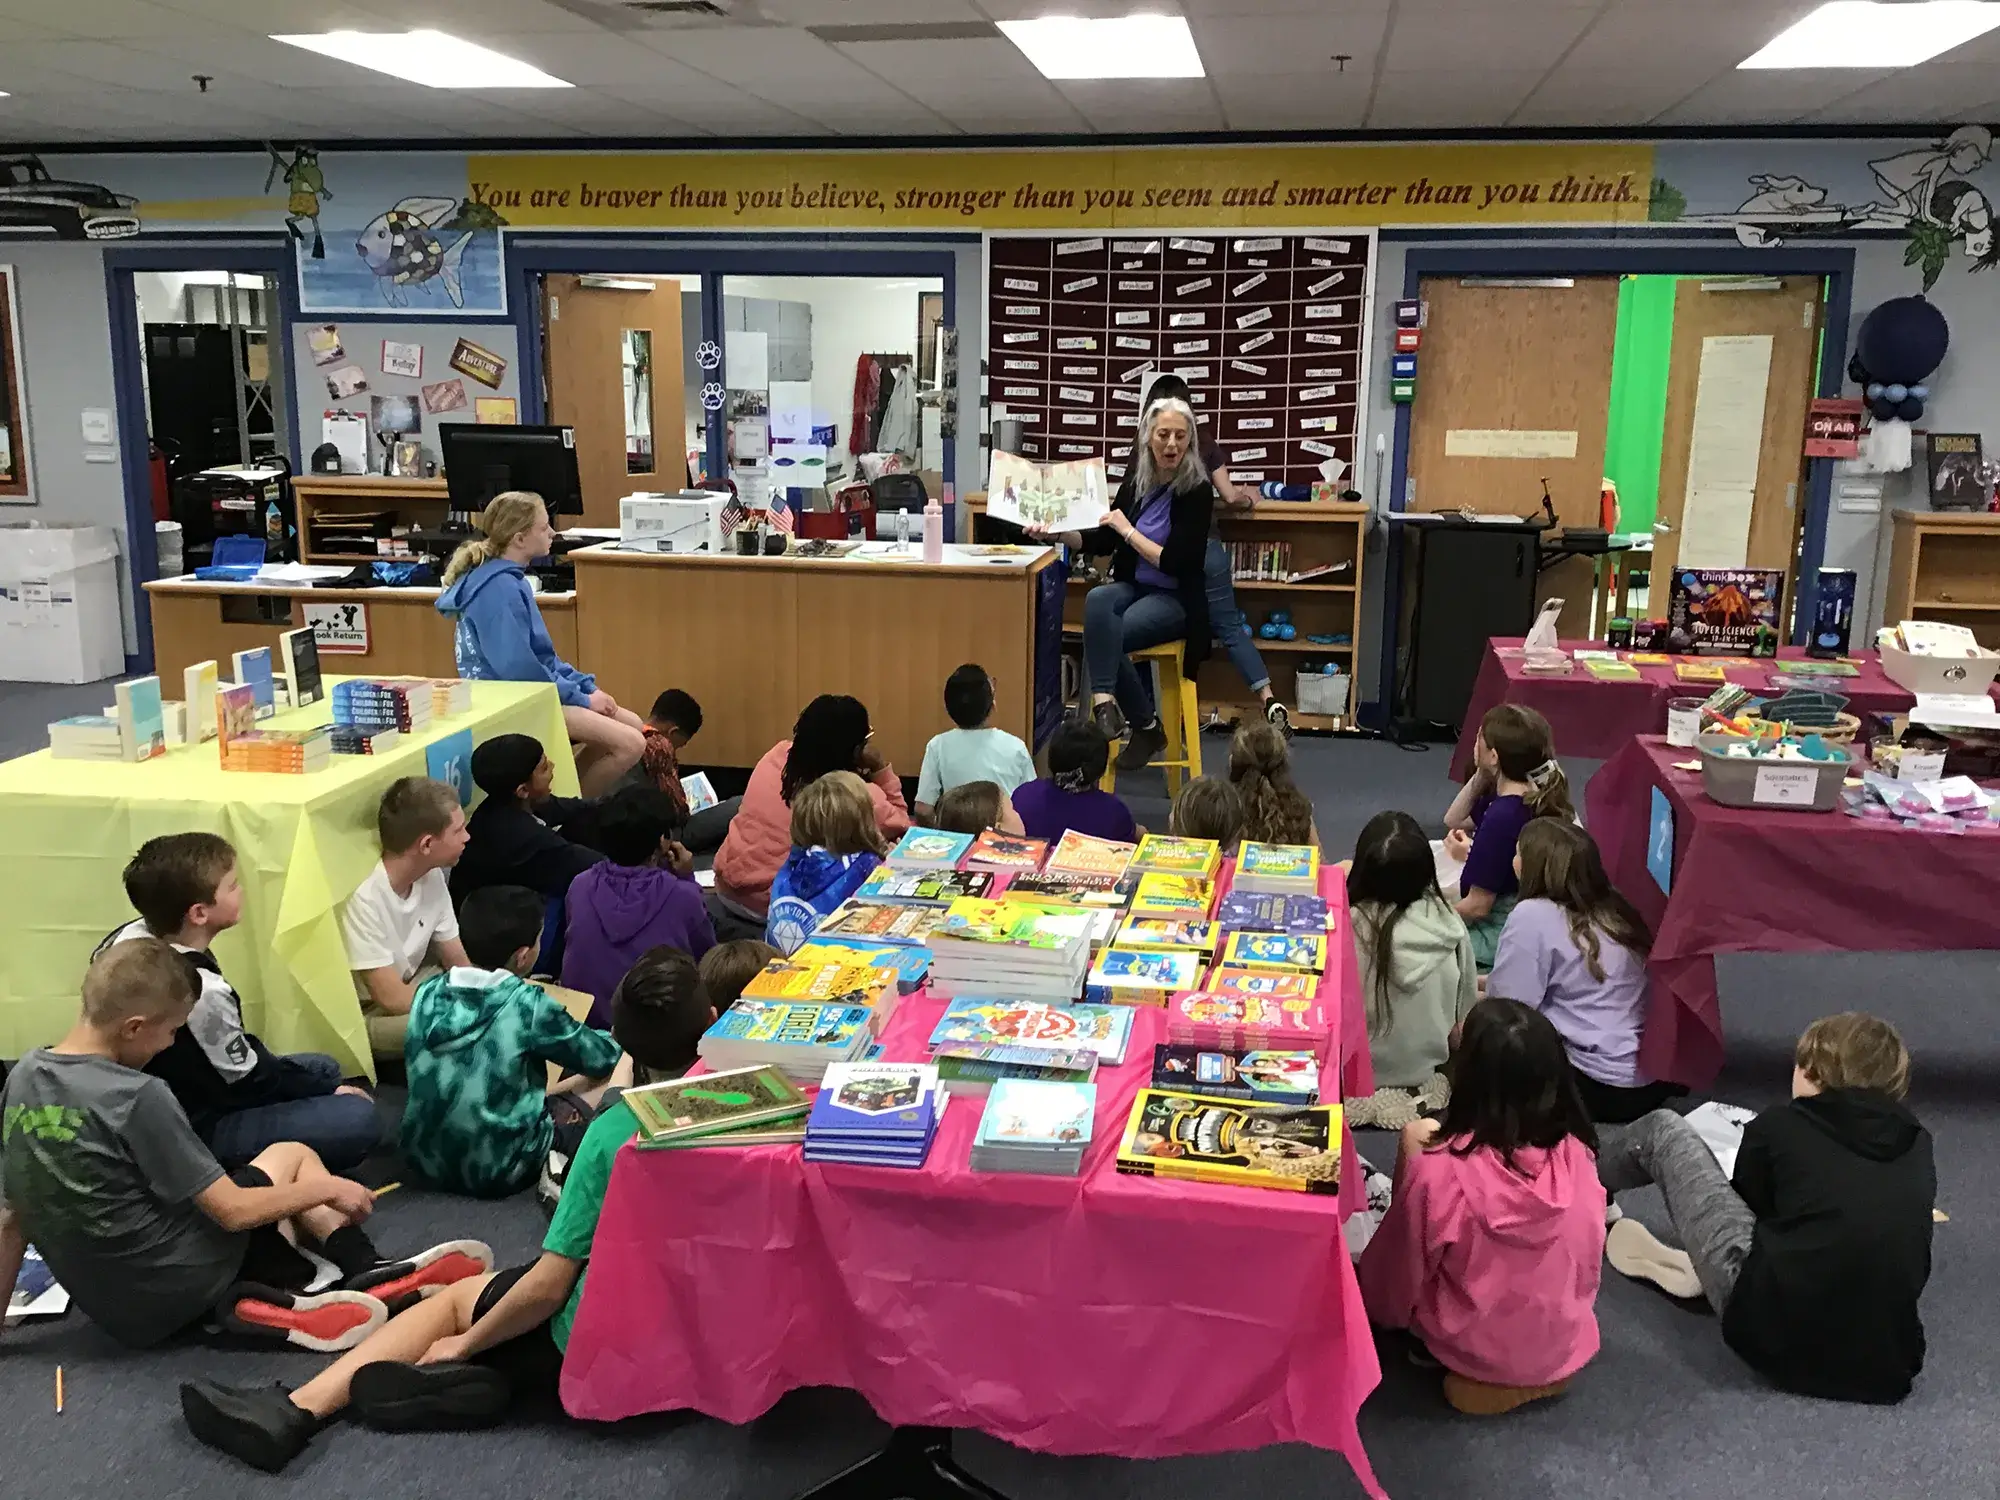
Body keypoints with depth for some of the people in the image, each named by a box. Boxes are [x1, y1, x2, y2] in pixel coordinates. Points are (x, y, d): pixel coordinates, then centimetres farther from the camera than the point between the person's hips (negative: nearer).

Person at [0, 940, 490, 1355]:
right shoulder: (138, 1097, -23)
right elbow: (233, 1212, -18)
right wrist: (327, 1188, -4)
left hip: (108, 1304, 7)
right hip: (173, 1291, -7)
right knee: (292, 1155, 14)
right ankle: (368, 1273, 2)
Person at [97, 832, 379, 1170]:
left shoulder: (131, 934, -6)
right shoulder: (201, 991, -32)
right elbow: (250, 1082, -17)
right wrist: (331, 1090, -1)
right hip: (194, 1129, -10)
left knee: (323, 1067, 21)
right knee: (359, 1119, -21)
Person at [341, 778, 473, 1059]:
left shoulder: (432, 876, -8)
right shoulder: (363, 897, -30)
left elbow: (460, 965, 1)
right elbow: (393, 999, -25)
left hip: (410, 985, 8)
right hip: (368, 1015, -8)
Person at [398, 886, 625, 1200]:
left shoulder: (429, 991, -4)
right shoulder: (527, 1004, -19)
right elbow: (602, 1059, -3)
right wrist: (614, 1041, 20)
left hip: (423, 1159, 6)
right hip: (498, 1171, -6)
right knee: (619, 1073, 5)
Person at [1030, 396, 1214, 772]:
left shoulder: (1197, 490, -11)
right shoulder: (1136, 481, 4)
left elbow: (1174, 563, -16)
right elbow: (1100, 542, 11)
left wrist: (1127, 530, -14)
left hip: (1175, 600, -5)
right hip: (1131, 587, 5)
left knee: (1104, 635, -29)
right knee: (1097, 599, -31)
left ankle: (1146, 728, -14)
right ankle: (1104, 700, -35)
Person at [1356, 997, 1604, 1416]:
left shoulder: (1441, 1170, -30)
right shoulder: (1575, 1156, -19)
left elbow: (1401, 1268, -13)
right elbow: (1588, 1264, -1)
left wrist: (1384, 1306, 10)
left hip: (1474, 1350, -4)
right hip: (1562, 1348, 4)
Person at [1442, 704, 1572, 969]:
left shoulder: (1502, 817, -27)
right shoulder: (1536, 795, 2)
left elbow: (1477, 906, -21)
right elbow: (1454, 821, 16)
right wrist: (1479, 777, 1)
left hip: (1503, 934, -9)